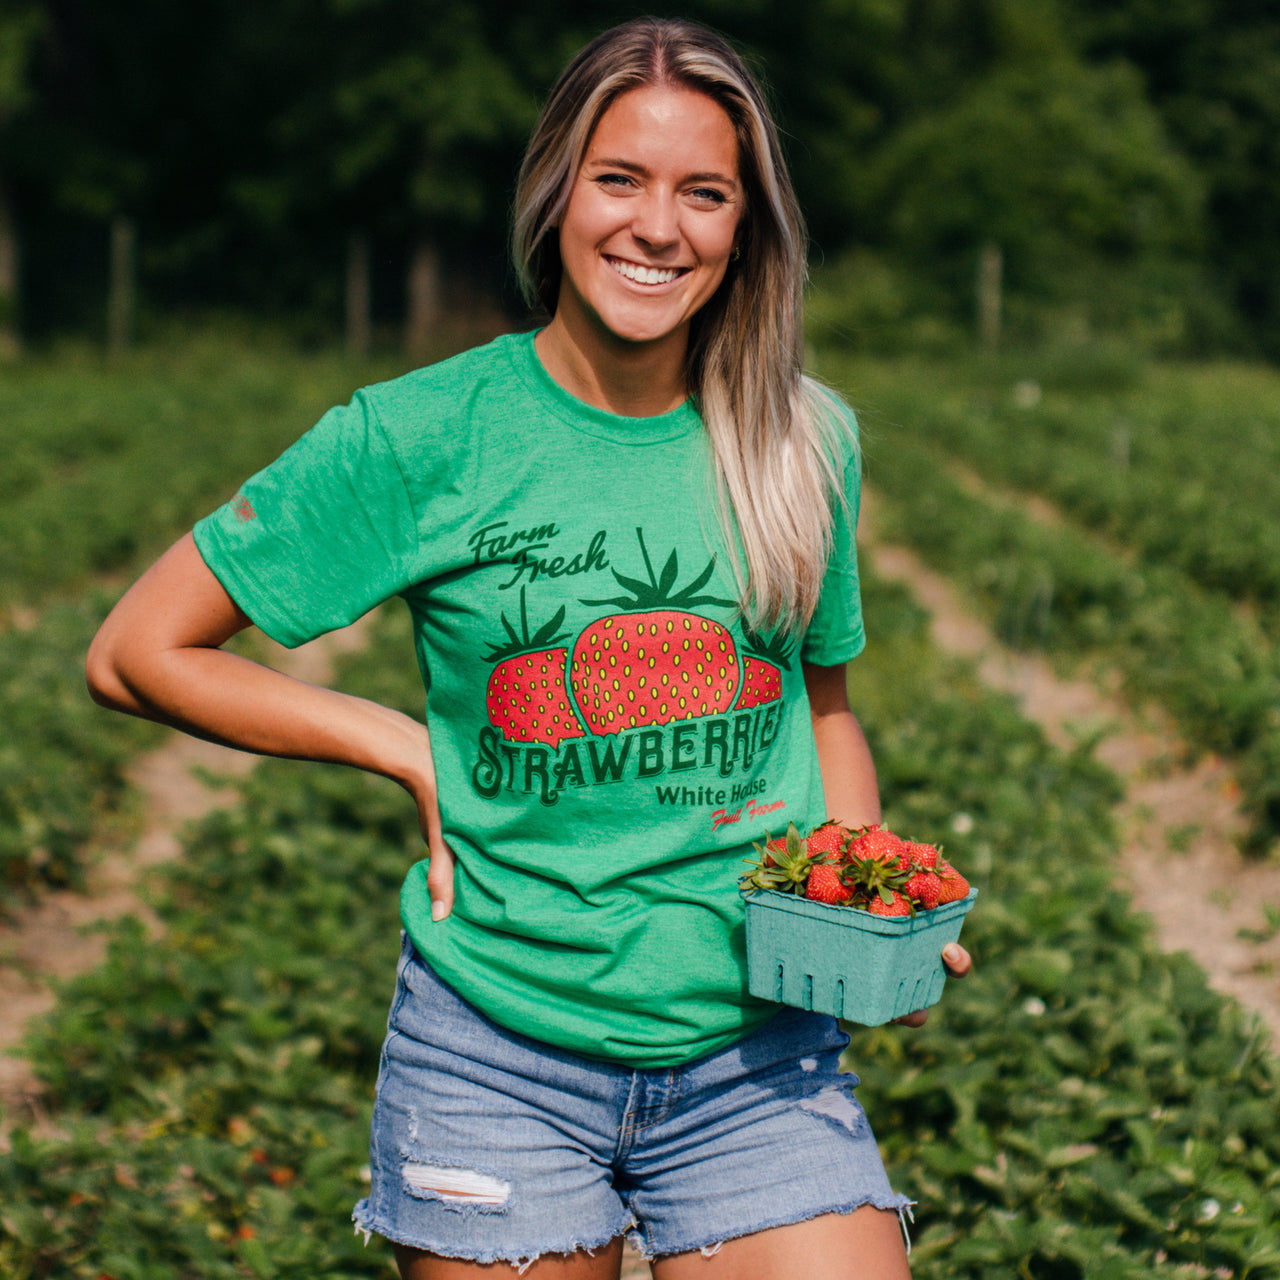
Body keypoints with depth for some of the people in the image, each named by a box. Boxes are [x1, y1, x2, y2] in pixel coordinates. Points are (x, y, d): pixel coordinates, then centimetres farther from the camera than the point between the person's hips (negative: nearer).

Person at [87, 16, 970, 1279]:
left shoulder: (800, 443, 3)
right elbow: (136, 654, -1)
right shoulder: (421, 439, -6)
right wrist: (412, 752, -5)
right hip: (501, 1062, -2)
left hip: (757, 1064, 2)